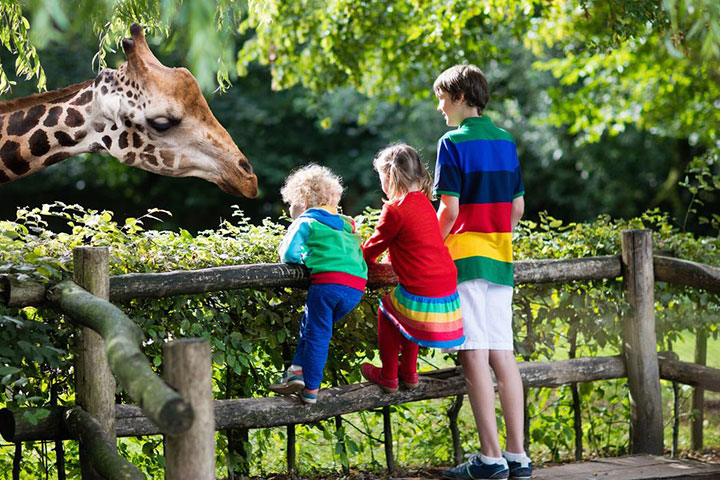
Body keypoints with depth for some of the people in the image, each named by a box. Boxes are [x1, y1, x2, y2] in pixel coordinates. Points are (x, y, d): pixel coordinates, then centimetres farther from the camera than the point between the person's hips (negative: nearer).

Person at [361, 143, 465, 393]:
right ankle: (409, 373, 38)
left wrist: (366, 261, 21)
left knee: (386, 311, 19)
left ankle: (388, 376, 23)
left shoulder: (395, 209, -12)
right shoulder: (424, 202, 13)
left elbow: (374, 245, 1)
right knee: (407, 319, 31)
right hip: (447, 286, 7)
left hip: (420, 294, -7)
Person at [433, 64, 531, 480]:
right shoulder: (505, 141, 12)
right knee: (503, 354, 8)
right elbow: (518, 208, 14)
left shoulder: (454, 143, -9)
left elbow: (449, 209, -14)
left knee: (474, 356, -7)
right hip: (500, 259, 7)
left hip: (465, 258, -7)